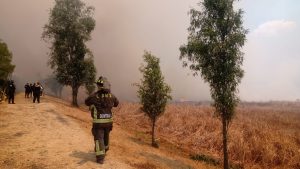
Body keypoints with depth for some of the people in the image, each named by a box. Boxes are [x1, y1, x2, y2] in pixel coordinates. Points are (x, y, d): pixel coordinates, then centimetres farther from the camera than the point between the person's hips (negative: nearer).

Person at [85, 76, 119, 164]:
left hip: (98, 122, -4)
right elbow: (116, 103, 17)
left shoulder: (94, 96, -13)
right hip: (108, 121, 4)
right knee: (106, 136, 24)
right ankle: (105, 150, 45)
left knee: (99, 138, 3)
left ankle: (100, 157, -2)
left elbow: (86, 102, 7)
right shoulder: (111, 96, -3)